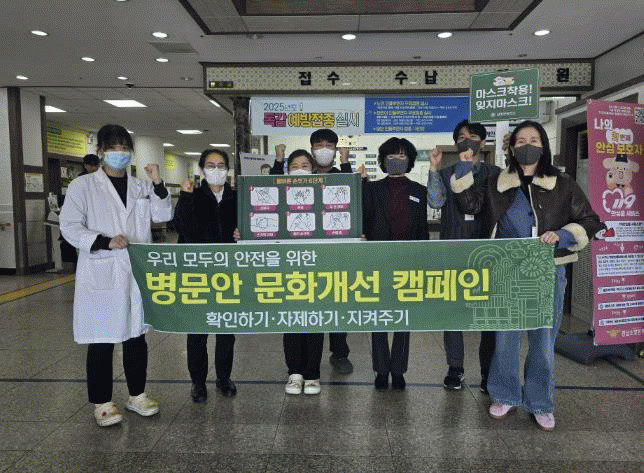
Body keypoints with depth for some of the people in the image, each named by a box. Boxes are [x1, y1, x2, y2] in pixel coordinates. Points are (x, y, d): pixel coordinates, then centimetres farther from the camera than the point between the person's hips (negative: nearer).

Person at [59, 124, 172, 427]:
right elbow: (69, 227, -6)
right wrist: (104, 241, -20)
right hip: (101, 275, -4)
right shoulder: (82, 186, 0)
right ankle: (102, 403, 21)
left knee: (136, 335, 12)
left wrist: (158, 185, -12)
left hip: (137, 274, 4)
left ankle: (137, 395, 28)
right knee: (101, 341, 4)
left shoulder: (141, 188, 11)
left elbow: (163, 216, 1)